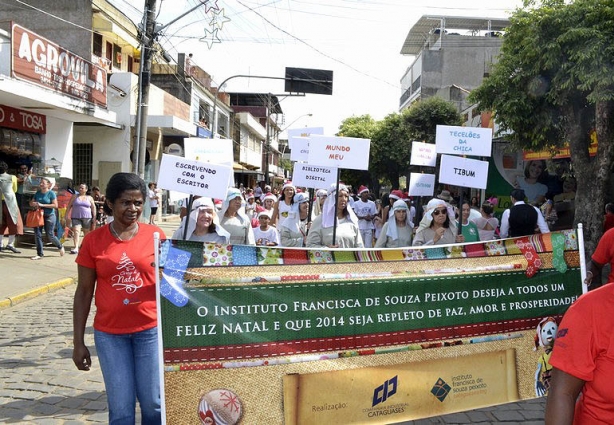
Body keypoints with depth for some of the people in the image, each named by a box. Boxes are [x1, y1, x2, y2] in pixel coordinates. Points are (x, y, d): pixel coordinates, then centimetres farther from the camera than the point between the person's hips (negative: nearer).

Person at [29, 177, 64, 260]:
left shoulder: (51, 193, -8)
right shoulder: (37, 193, 9)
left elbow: (55, 205, -16)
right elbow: (31, 203, 17)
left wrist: (42, 205, -20)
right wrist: (34, 204, -8)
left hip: (49, 216, -5)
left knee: (50, 235, -2)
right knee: (37, 234, 0)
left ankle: (60, 247, 25)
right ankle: (40, 254, 7)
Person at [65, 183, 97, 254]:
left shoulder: (89, 198, 10)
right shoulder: (75, 197, 9)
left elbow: (93, 208, 9)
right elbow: (69, 206, 9)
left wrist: (94, 217, 0)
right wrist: (67, 216, 0)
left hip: (87, 218, 1)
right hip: (76, 217, -1)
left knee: (87, 233, 8)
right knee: (76, 231, -16)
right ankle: (76, 248, -25)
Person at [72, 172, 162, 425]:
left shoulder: (155, 235, -2)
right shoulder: (94, 240, -2)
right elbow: (84, 292, 2)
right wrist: (78, 342, 1)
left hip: (151, 330, 0)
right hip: (109, 334, 0)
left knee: (153, 403, 7)